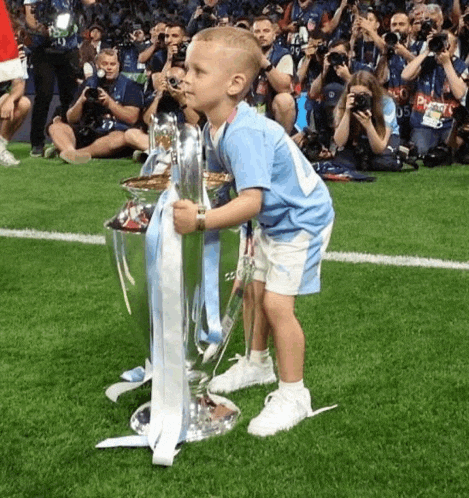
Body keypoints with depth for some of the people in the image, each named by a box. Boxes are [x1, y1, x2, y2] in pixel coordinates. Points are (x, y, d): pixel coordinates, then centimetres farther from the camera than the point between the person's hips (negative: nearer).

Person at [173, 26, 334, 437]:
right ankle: (258, 363, 42)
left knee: (277, 303, -12)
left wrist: (201, 220, -54)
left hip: (302, 219, -10)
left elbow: (251, 201, -44)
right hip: (274, 219, 10)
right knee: (255, 289, 19)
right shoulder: (214, 128, -5)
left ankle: (294, 395, 5)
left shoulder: (244, 133, -35)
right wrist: (186, 193, -7)